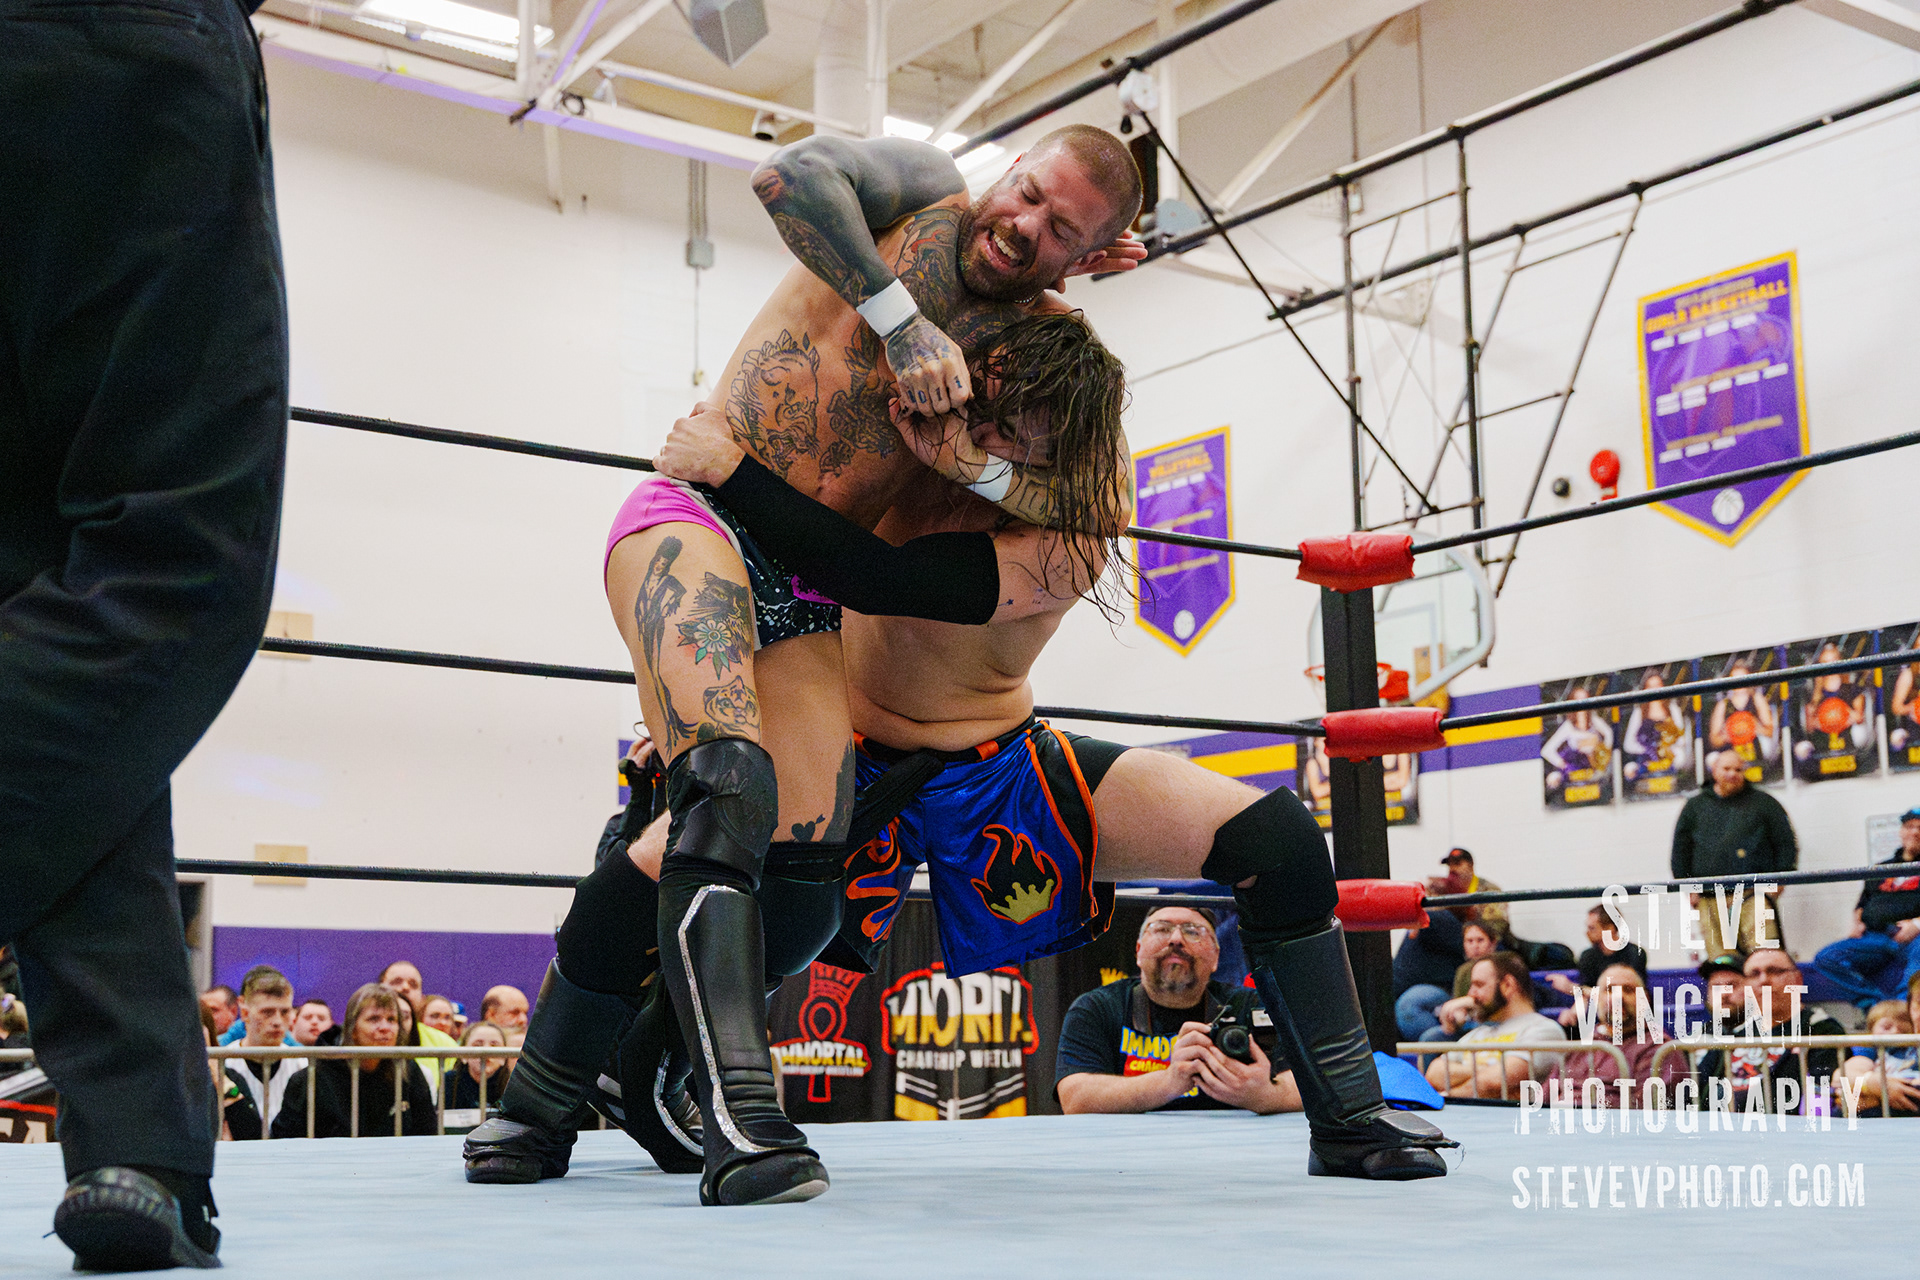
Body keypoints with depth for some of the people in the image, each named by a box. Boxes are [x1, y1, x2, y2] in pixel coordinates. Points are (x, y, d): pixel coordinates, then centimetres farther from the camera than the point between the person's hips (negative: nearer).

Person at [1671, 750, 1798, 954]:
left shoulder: (1762, 803, 15)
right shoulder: (1695, 807, 18)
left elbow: (1787, 843, 14)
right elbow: (1680, 849, 18)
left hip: (1754, 893, -1)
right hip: (1710, 899, 2)